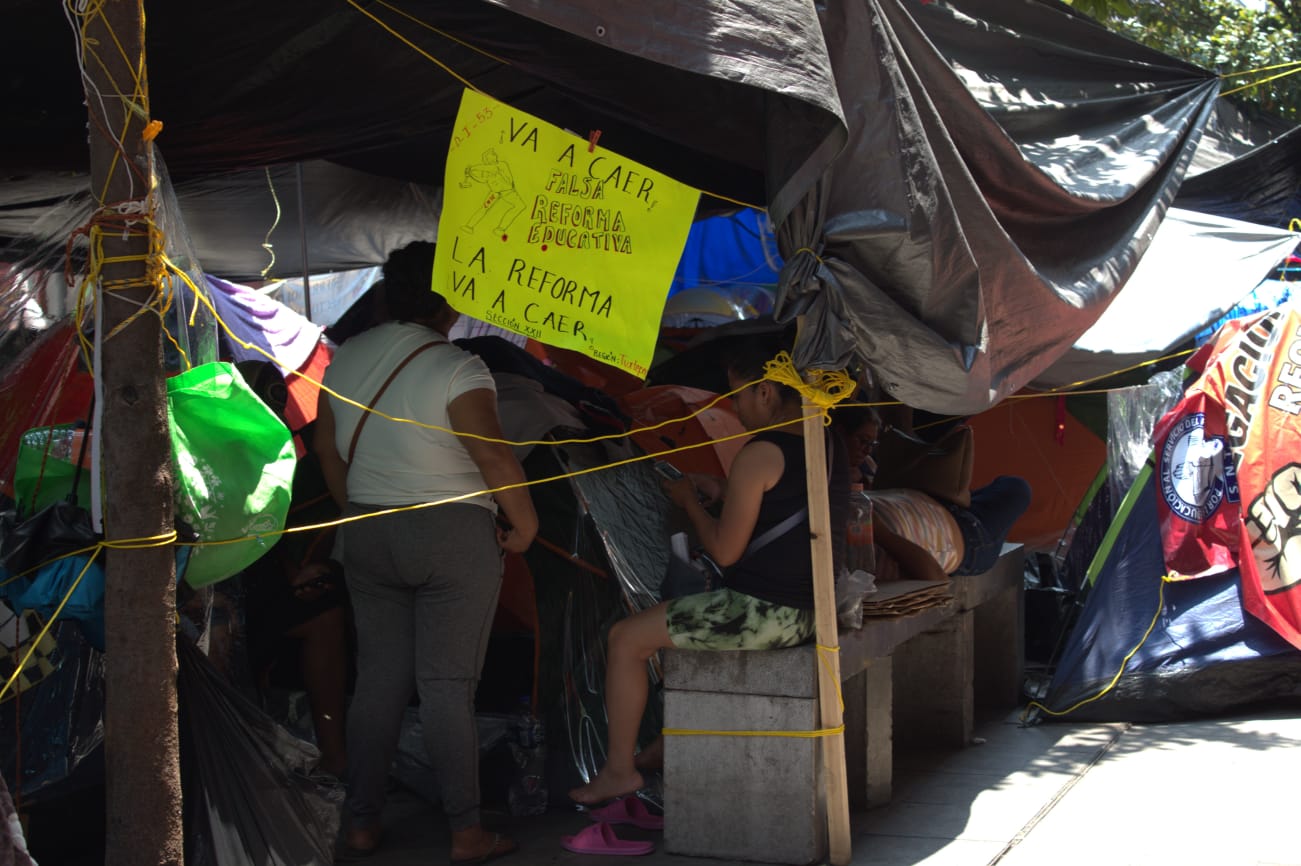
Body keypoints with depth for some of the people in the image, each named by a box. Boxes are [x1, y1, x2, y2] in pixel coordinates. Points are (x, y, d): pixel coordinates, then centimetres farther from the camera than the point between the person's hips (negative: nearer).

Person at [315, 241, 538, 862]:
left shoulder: (345, 359, 5)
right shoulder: (454, 369, -16)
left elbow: (327, 449, 14)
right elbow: (497, 461, -21)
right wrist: (524, 525, -7)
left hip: (367, 534, 6)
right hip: (453, 537, -6)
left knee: (378, 679, 12)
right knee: (447, 686, -2)